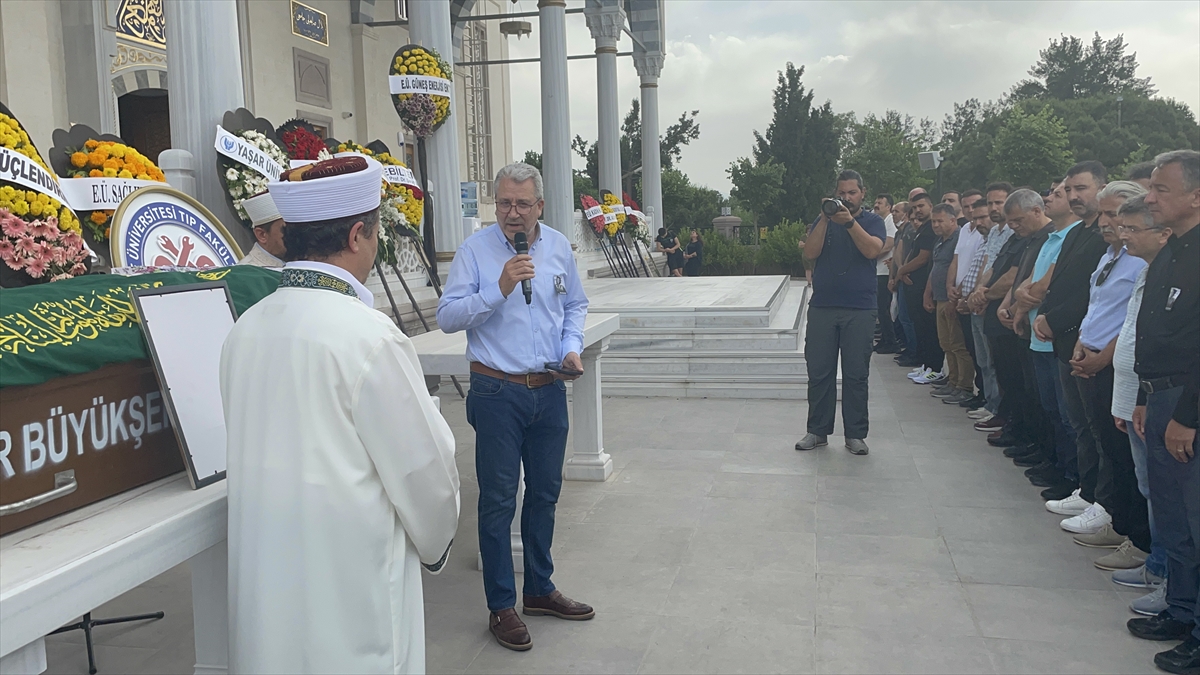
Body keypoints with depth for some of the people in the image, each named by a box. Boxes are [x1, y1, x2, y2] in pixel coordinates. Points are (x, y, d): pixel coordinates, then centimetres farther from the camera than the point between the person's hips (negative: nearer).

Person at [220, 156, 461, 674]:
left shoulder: (245, 328, 1)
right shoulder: (368, 335, -20)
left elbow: (251, 451, 11)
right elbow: (425, 469, -14)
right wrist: (434, 545, 6)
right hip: (350, 588, -7)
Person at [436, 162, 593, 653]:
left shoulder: (558, 247, 5)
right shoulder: (475, 250, -8)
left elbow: (576, 305, 17)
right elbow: (447, 317, -13)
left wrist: (572, 347, 0)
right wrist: (499, 290, -24)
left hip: (550, 391, 5)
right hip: (498, 393, -5)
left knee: (545, 493, 16)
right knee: (498, 500, 2)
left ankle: (539, 589, 33)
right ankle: (501, 607, 16)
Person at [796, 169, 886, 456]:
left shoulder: (872, 221, 7)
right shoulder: (823, 220, 11)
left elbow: (872, 250, -13)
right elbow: (810, 254, -5)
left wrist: (849, 222, -21)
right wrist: (825, 219, -13)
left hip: (860, 310, -2)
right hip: (822, 307, 2)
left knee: (856, 374, 2)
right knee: (818, 372, 3)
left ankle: (855, 434, 10)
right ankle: (817, 431, 13)